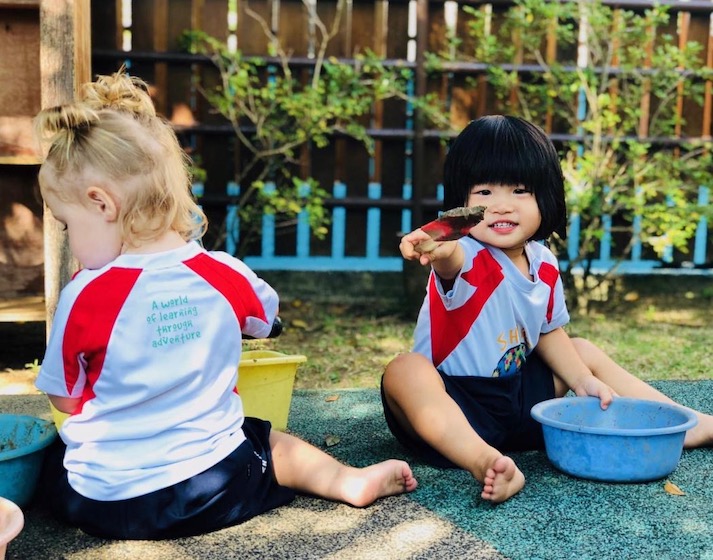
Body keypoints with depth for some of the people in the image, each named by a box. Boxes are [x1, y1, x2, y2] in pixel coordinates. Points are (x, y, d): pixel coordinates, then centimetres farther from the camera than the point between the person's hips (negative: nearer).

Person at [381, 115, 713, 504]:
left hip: (519, 397, 7)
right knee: (405, 371, -36)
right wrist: (439, 252, -72)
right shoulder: (467, 258, -22)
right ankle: (485, 461, -51)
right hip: (456, 405, -7)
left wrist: (582, 381, 4)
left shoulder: (544, 264, 0)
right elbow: (452, 260, -49)